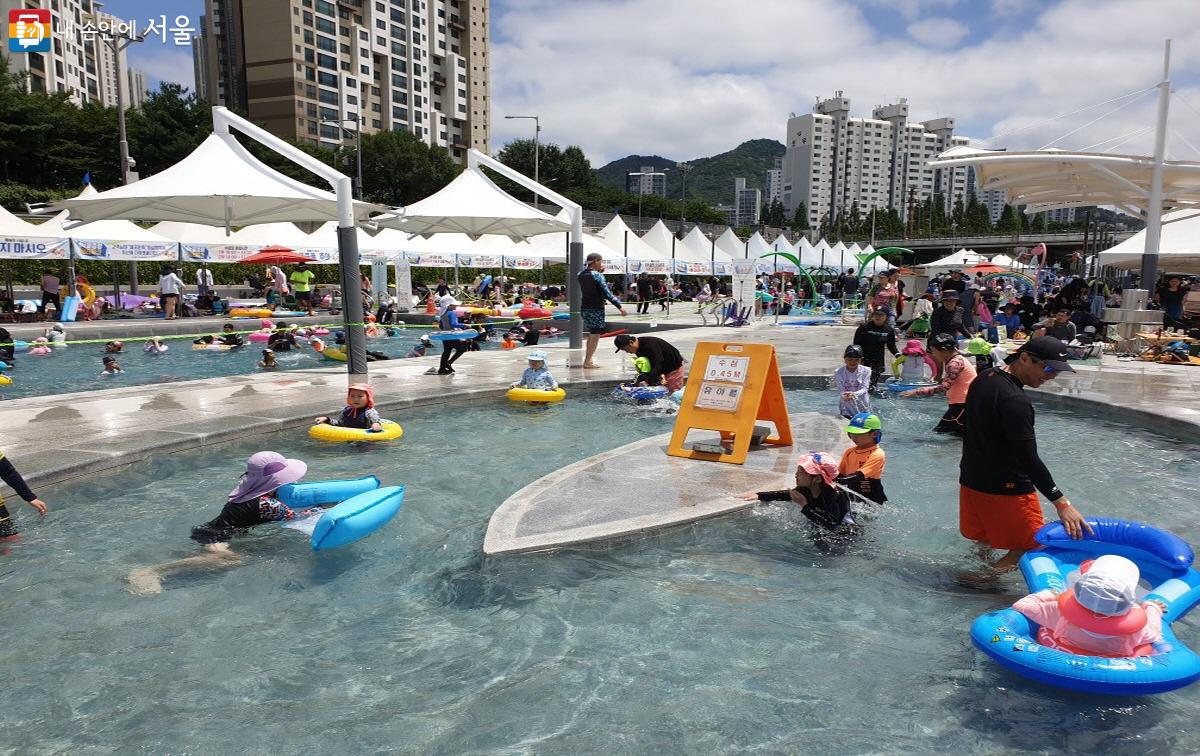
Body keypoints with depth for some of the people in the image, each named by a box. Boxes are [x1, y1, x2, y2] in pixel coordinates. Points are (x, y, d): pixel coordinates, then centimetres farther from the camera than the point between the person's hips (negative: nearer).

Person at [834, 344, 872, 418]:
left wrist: (854, 394, -34)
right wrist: (845, 396, -35)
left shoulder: (866, 371, -5)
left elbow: (864, 389, -13)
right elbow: (841, 390, -10)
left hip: (863, 407, 1)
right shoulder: (839, 372, -6)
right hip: (846, 407, -1)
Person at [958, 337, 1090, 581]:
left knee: (984, 541, 23)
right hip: (1005, 488, -9)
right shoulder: (1014, 401, -24)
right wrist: (1061, 503, -23)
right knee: (1030, 547, 3)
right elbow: (1029, 458, -26)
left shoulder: (984, 378, 6)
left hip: (972, 479, 9)